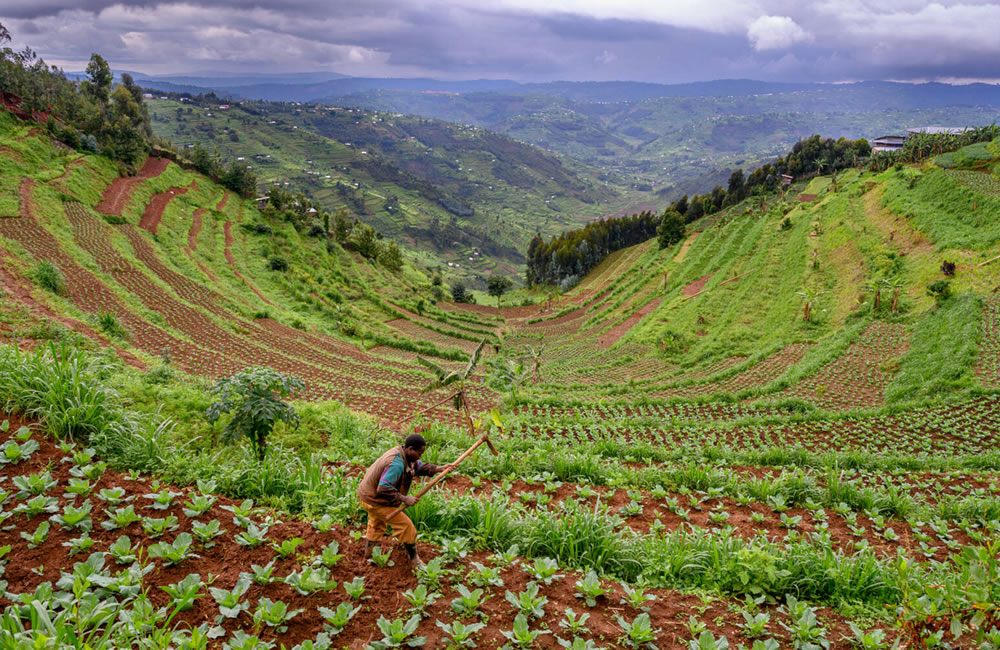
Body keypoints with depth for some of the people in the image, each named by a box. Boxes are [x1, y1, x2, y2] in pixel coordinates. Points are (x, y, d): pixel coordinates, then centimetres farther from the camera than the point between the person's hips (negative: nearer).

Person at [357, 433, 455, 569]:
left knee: (377, 525, 34)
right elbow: (383, 489, -35)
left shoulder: (403, 455, -3)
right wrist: (404, 499, -30)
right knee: (406, 527, -2)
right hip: (375, 500, -10)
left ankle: (368, 554, 54)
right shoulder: (397, 464, -32)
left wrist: (440, 468, -5)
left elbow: (419, 467, 8)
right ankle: (415, 564, 11)